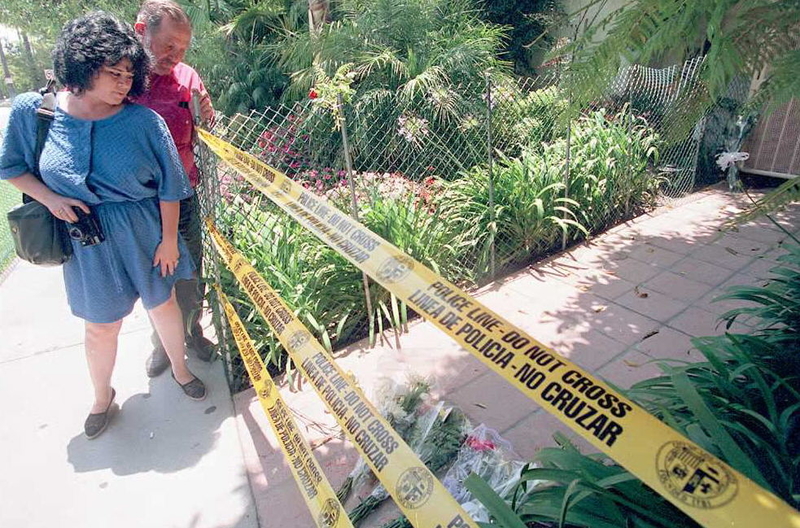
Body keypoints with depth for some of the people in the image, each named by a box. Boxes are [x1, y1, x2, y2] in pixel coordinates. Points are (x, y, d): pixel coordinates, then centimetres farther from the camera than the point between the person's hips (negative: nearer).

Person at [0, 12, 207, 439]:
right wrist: (50, 198, -11)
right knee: (101, 326, 14)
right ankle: (102, 396, 41)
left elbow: (169, 187, -9)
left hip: (145, 234, -1)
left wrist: (168, 240, -7)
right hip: (87, 240, 1)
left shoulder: (144, 121, -14)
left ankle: (180, 369, 43)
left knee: (162, 306, 16)